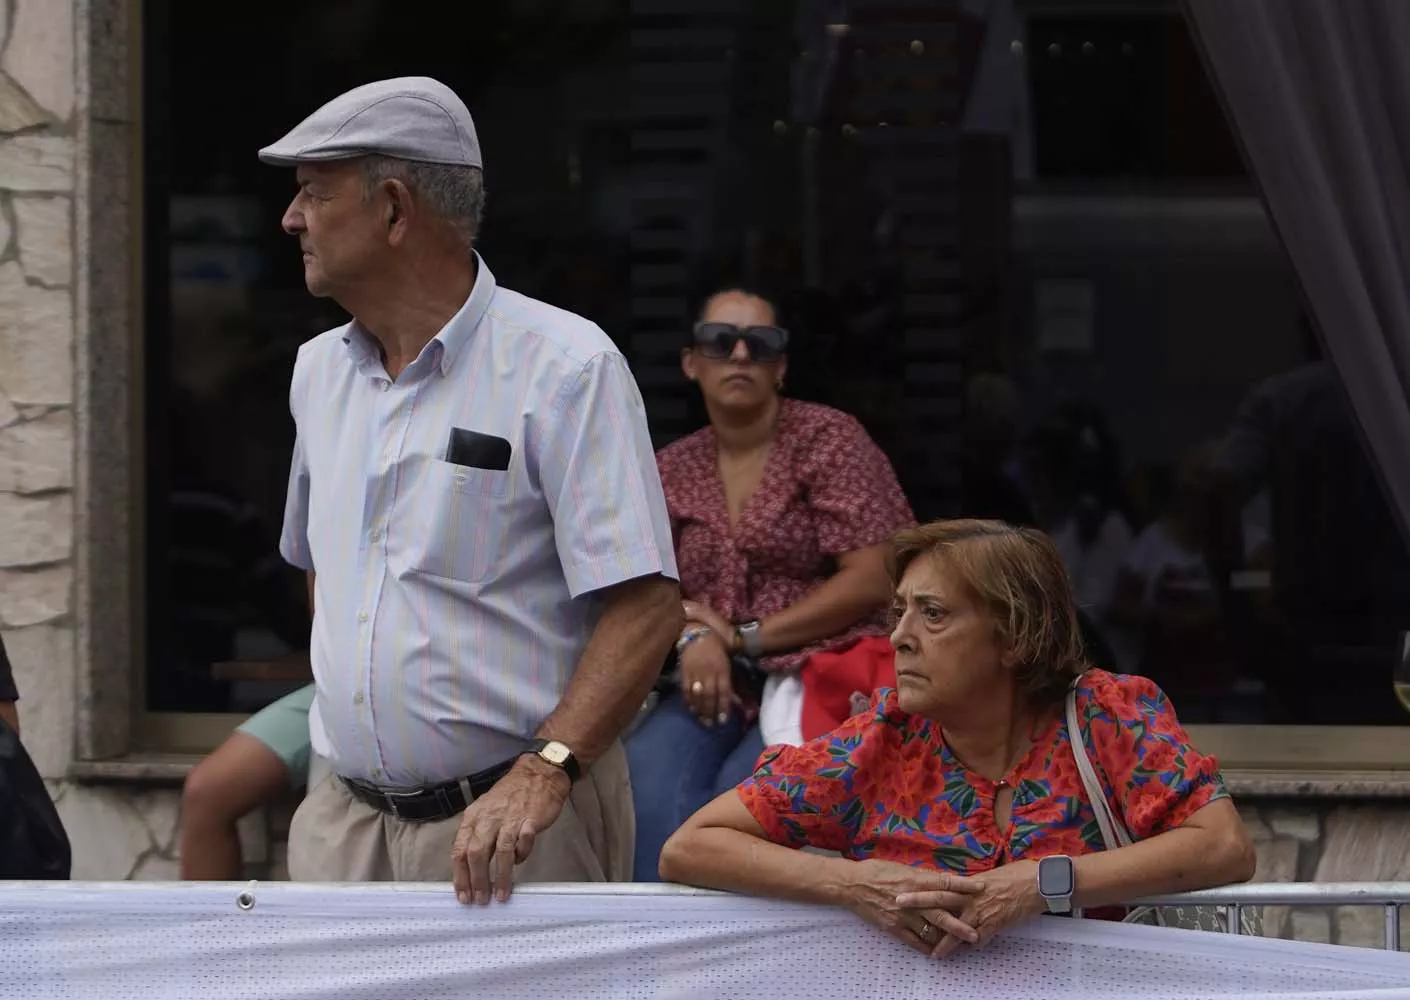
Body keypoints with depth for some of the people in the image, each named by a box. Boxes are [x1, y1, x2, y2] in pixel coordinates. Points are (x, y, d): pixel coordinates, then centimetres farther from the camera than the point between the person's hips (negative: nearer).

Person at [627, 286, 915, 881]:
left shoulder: (829, 440, 2)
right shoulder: (672, 470, 16)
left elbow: (872, 581, -5)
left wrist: (744, 638, -7)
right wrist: (691, 634, -10)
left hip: (816, 671, -3)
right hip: (714, 682, 3)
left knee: (738, 794, -33)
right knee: (647, 776, -30)